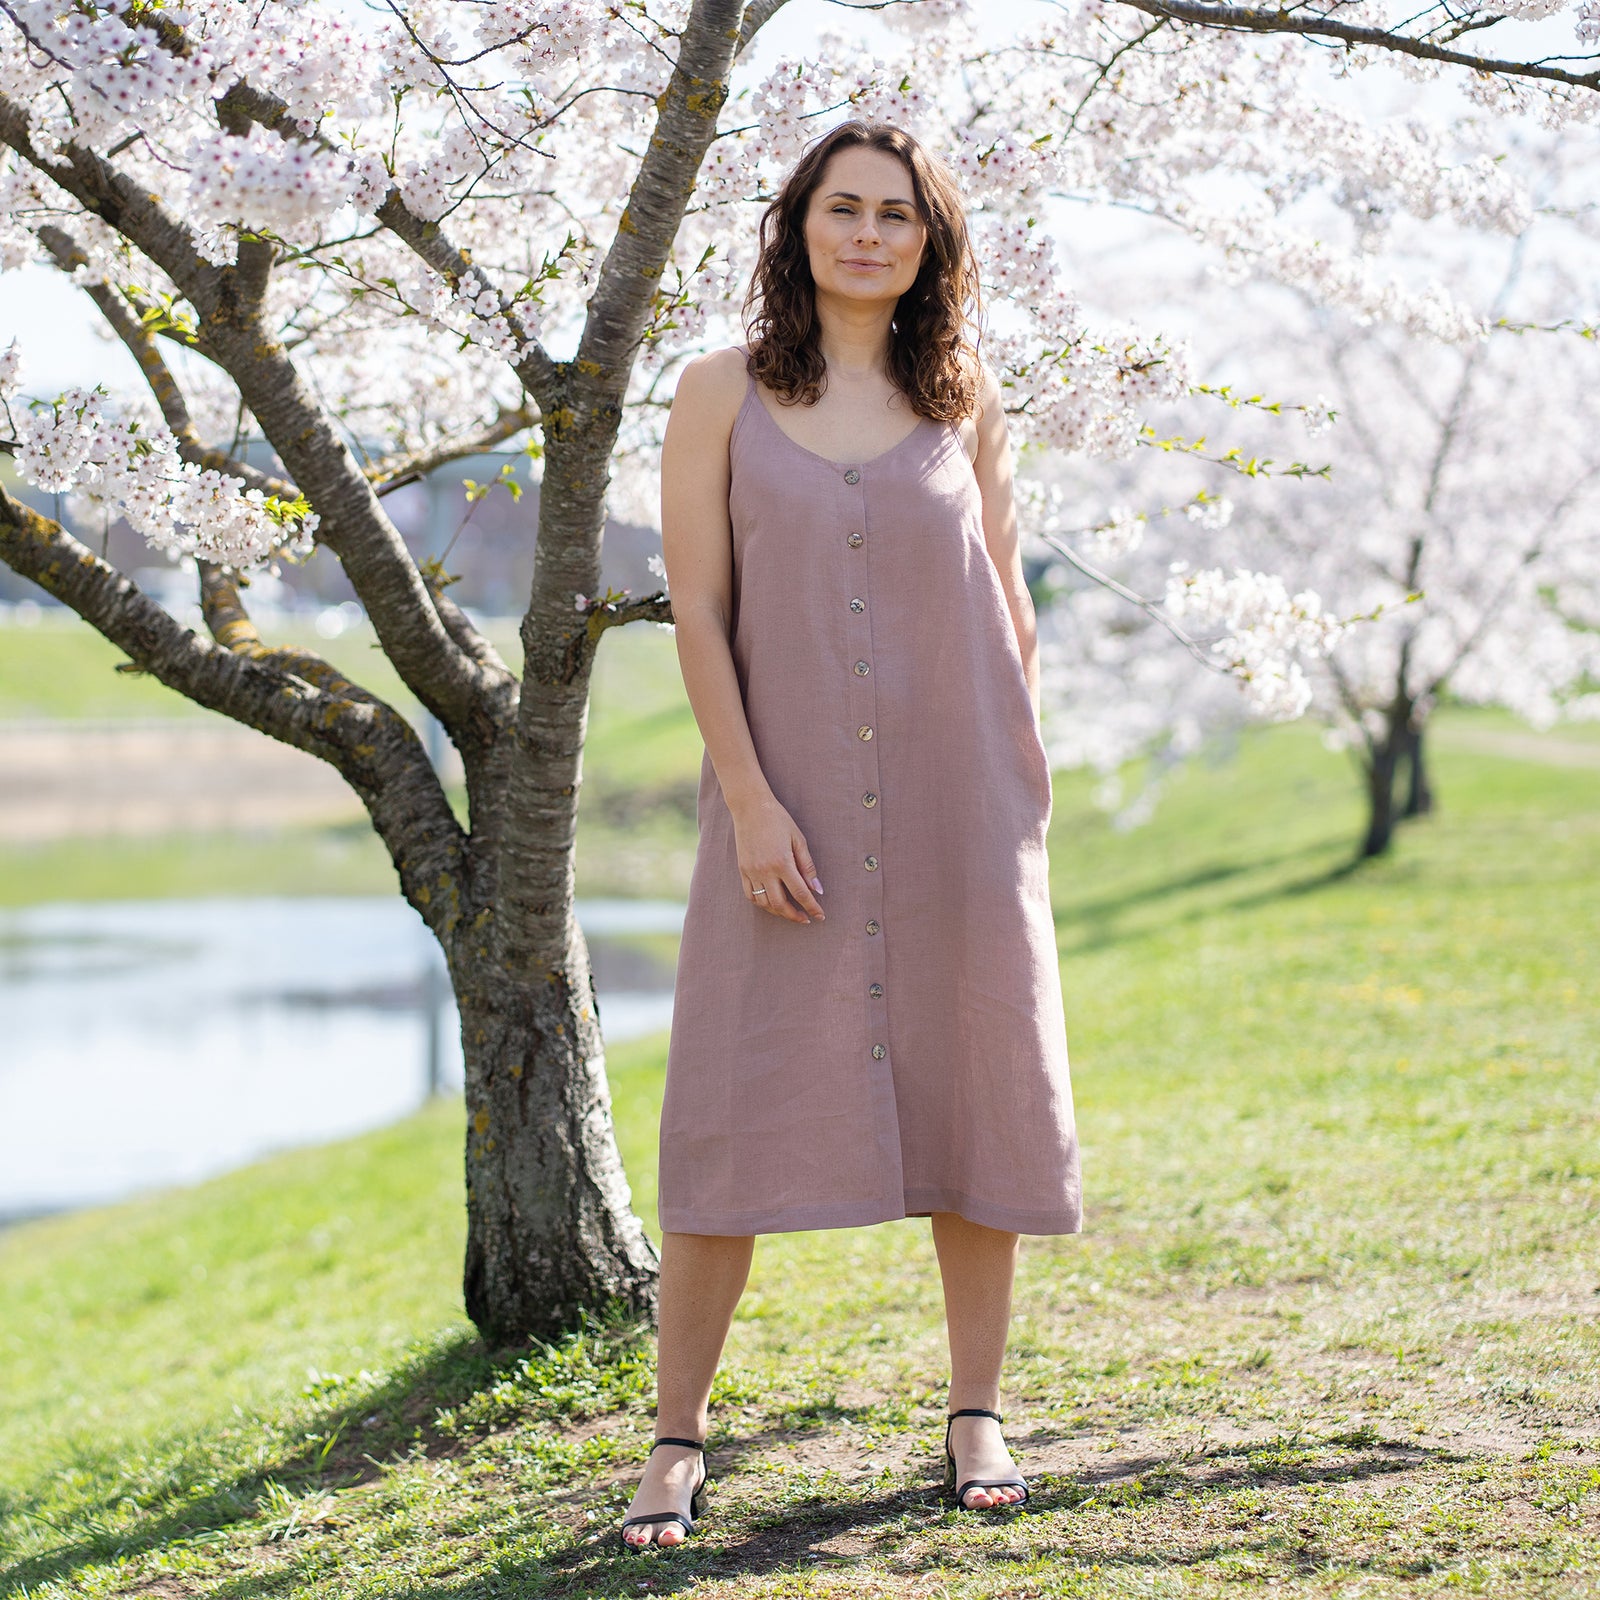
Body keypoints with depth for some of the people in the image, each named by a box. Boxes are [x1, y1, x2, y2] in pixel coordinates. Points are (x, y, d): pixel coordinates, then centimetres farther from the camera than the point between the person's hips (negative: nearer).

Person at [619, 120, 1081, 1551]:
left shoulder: (965, 402, 7)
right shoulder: (723, 395, 2)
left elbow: (1009, 605, 12)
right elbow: (698, 609, -3)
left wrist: (1029, 786, 6)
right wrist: (749, 800, -11)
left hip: (957, 803, 2)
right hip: (790, 808, -2)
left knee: (975, 1095, 4)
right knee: (734, 1109, -5)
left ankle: (977, 1417, 16)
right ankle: (677, 1442, 3)